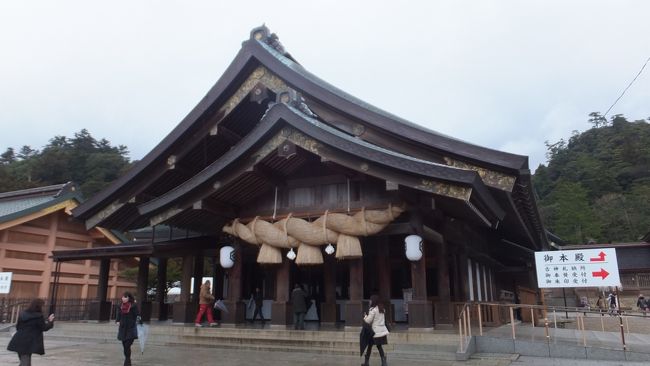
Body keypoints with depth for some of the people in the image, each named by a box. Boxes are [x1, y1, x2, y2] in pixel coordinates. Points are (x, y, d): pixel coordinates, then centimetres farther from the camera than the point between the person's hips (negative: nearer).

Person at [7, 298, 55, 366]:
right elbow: (44, 328, -5)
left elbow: (17, 327, 14)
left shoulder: (22, 314, 7)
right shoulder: (39, 316, -12)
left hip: (19, 342, 7)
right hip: (29, 343, -7)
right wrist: (50, 321, 12)